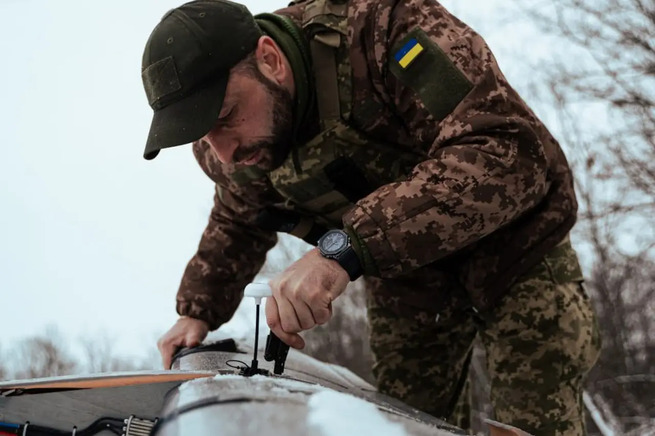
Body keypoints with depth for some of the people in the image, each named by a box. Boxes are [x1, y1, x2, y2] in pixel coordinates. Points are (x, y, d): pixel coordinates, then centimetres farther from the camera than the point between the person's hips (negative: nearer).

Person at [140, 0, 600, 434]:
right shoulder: (227, 149, -11)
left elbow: (512, 152, -45)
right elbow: (237, 224, 14)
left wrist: (346, 247, -51)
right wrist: (198, 310, 0)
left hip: (513, 251, -5)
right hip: (404, 280, 5)